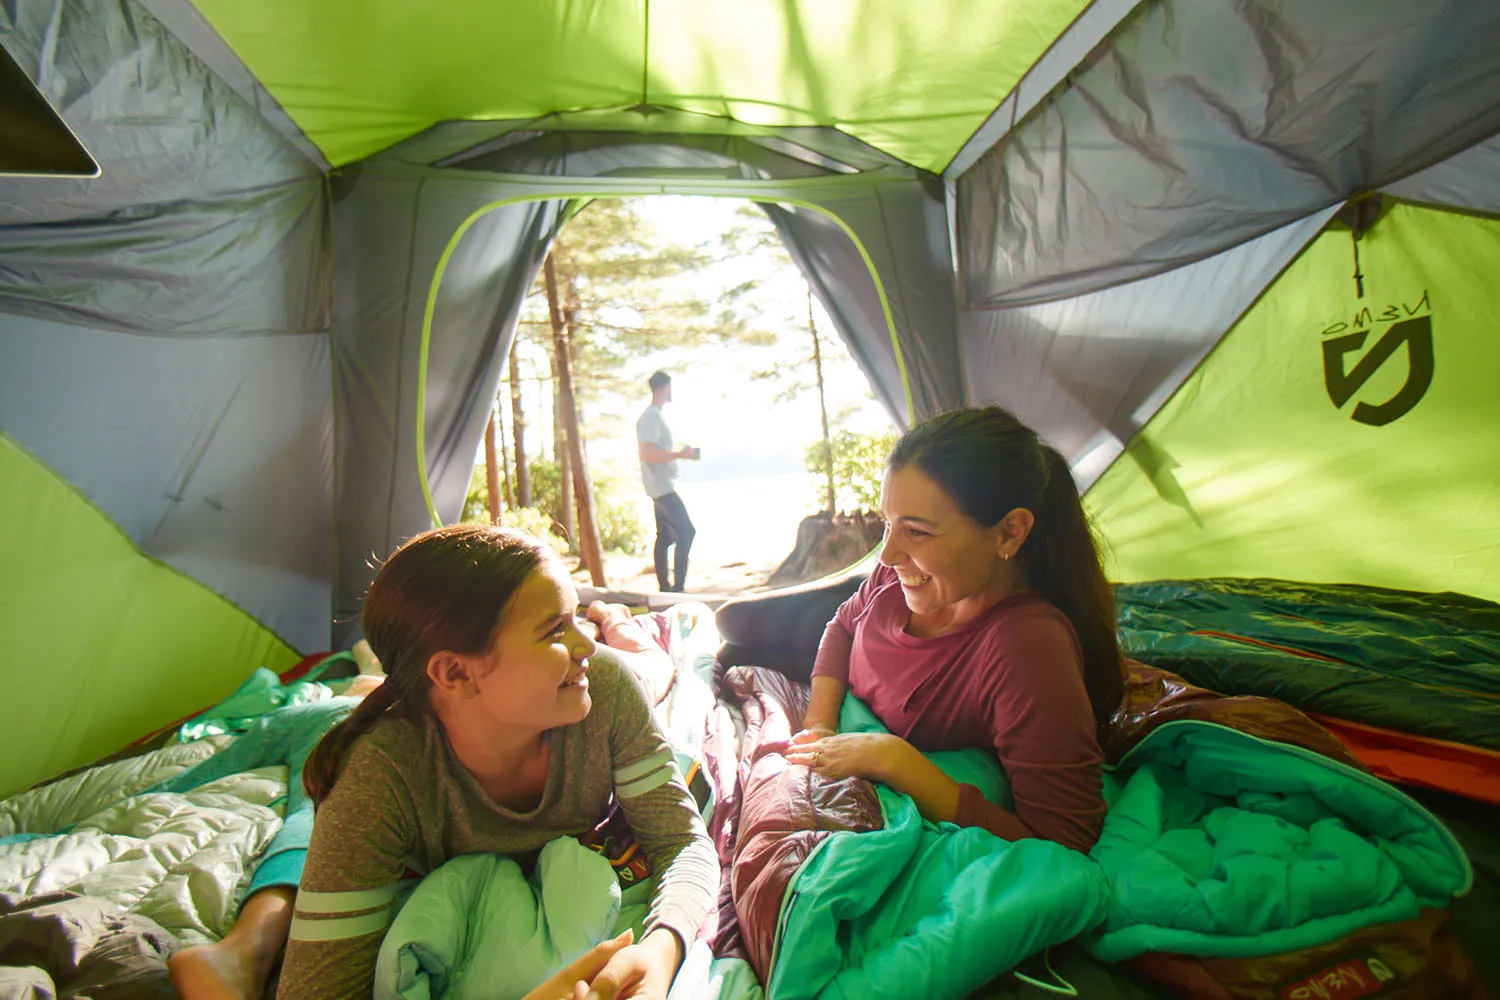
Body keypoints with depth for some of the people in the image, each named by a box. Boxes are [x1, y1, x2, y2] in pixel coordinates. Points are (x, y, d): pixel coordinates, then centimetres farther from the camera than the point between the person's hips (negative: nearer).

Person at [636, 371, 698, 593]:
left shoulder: (655, 415, 17)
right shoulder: (650, 417, -15)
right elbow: (648, 453, -24)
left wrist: (680, 453, 18)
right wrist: (680, 454, -21)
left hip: (661, 486, 10)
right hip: (661, 486, -10)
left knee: (665, 536, 11)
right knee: (686, 531, -10)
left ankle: (665, 586, 16)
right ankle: (677, 585, -8)